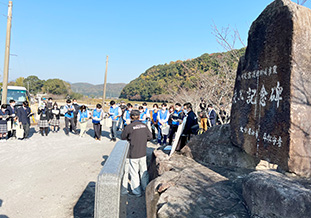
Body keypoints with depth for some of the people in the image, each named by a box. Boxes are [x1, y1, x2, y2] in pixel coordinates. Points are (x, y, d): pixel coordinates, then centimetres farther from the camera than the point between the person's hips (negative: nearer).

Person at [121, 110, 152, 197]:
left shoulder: (129, 127, -16)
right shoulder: (144, 126, -4)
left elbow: (123, 137, -3)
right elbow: (150, 136, 5)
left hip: (133, 154, -4)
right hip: (143, 153, 4)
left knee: (134, 172, 11)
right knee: (144, 171, 20)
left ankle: (137, 191, 22)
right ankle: (145, 188, 35)